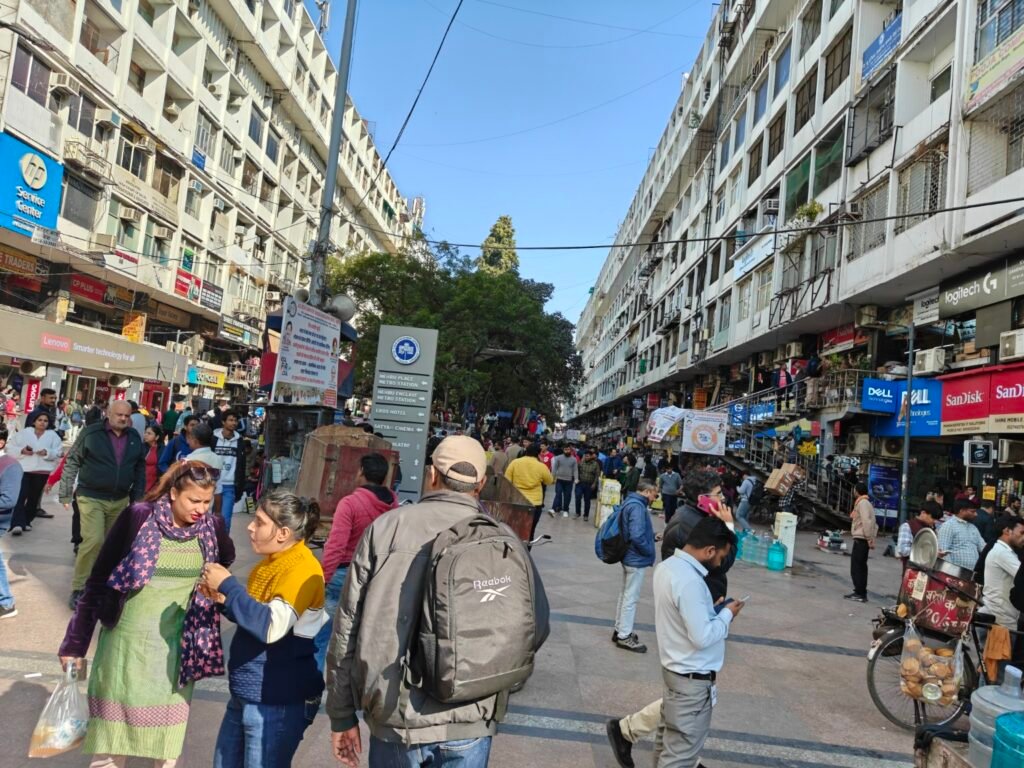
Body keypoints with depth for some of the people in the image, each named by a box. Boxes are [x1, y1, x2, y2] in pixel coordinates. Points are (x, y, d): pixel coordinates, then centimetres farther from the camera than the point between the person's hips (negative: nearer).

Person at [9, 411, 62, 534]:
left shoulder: (53, 435, 5)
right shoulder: (24, 432, 6)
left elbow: (58, 452, 0)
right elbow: (12, 448, 7)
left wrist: (47, 453, -18)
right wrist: (22, 450, -13)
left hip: (42, 471, 1)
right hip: (24, 469, -1)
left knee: (34, 497, 10)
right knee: (21, 496, -12)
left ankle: (26, 521, 24)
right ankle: (17, 523, -15)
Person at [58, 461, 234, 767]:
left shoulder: (212, 527, -5)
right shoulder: (138, 517, -14)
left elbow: (224, 562, 18)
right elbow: (98, 580, -7)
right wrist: (75, 642, -4)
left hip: (177, 645, 2)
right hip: (127, 640, -2)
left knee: (168, 728, 14)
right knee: (113, 731, 11)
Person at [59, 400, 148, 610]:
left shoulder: (135, 437, 5)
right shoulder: (91, 432, -7)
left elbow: (140, 468, 11)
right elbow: (72, 462, -3)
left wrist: (137, 497, 8)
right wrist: (65, 493, -4)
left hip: (120, 501, 4)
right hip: (91, 497, -4)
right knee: (93, 541, -14)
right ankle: (79, 588, -1)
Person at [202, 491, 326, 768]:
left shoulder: (302, 569, -21)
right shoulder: (270, 562, 8)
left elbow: (270, 626, -30)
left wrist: (228, 584, -22)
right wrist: (224, 601, 1)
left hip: (277, 702, -9)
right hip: (246, 694, 9)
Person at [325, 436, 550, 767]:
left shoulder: (386, 527, -5)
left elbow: (347, 626, -2)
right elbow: (536, 626, -4)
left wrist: (342, 714, 9)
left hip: (394, 717, 0)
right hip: (468, 720, 0)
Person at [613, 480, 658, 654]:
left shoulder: (630, 502, 8)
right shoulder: (637, 506, -22)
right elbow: (637, 536, -30)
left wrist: (651, 536, 11)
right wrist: (650, 551, -14)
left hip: (629, 556, 10)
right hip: (636, 559, -10)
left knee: (625, 594, 19)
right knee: (631, 598, 1)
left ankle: (620, 630, 31)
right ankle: (624, 636, 10)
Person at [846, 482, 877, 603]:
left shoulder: (862, 503, -13)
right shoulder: (866, 502, 17)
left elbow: (867, 522, -22)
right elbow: (872, 522, 18)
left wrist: (869, 539, -20)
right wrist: (871, 538, 14)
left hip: (861, 539, -10)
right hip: (862, 539, 10)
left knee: (856, 567, -7)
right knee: (860, 566, 14)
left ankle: (860, 594, -5)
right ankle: (860, 593, 21)